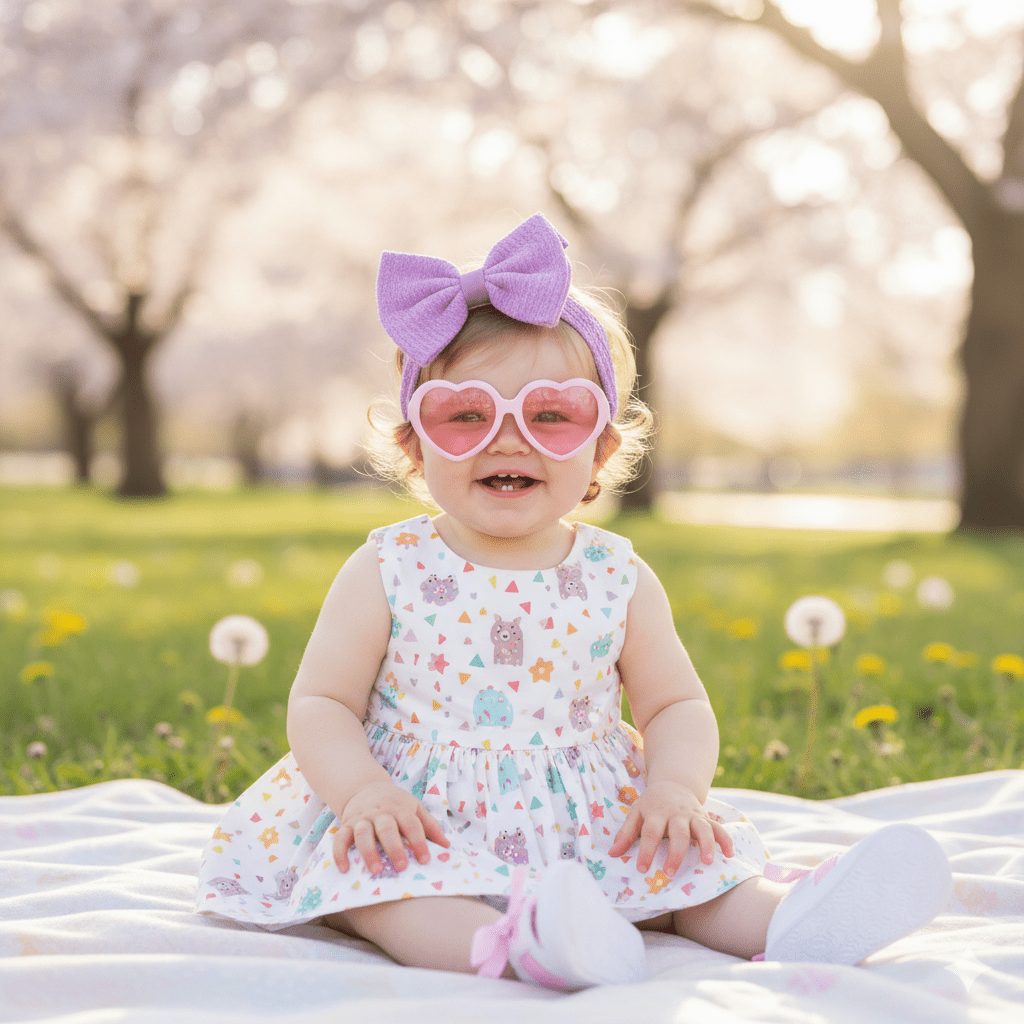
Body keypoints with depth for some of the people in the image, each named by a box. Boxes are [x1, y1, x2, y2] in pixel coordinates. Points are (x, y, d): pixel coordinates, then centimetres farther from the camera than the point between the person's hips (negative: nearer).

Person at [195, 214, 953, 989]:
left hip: (592, 825, 3)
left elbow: (677, 705, 9)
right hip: (419, 822, -3)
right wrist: (362, 790, -20)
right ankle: (508, 944, -55)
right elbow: (321, 703, -1)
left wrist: (677, 787, -13)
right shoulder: (388, 573, -2)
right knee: (367, 873, -34)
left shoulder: (619, 579, 3)